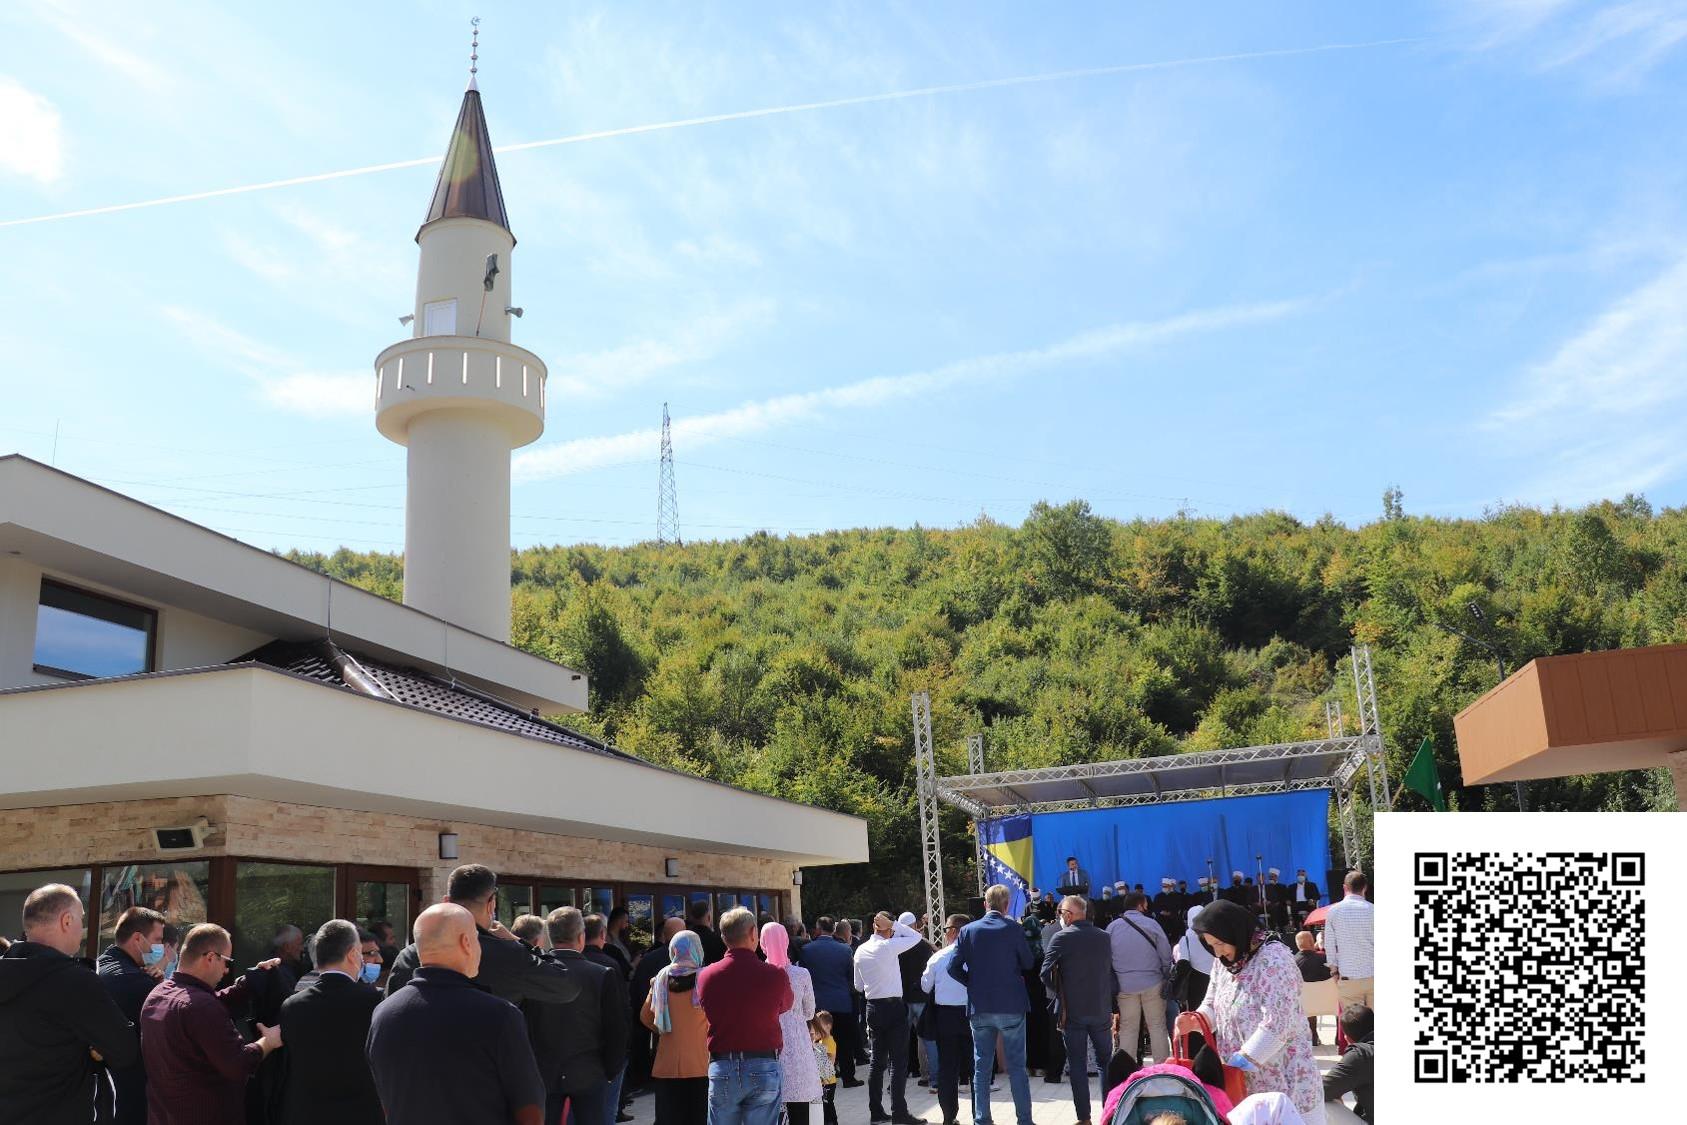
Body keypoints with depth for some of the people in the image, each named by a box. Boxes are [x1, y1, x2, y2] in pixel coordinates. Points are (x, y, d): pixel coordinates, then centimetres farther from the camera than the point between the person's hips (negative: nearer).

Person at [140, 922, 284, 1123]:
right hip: (207, 1116, -9)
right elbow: (238, 1065, -25)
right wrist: (269, 1041, -10)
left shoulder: (156, 995, 5)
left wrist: (255, 976, 7)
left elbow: (219, 1003, 8)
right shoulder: (200, 1005, -25)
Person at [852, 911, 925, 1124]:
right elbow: (916, 936, -7)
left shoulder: (860, 951, 6)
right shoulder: (889, 946, -14)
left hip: (873, 1007, 6)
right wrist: (894, 923, -7)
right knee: (898, 1062, -4)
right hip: (894, 1006, -6)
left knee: (877, 1060, 11)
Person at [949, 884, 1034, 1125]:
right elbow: (1028, 963, 0)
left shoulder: (968, 931, -2)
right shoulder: (1012, 929, -8)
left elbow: (954, 967, -3)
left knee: (981, 1067, 10)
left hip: (979, 1007, 2)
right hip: (1012, 1005, -2)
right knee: (1016, 1066, 6)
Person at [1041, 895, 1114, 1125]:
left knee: (1078, 1064, 4)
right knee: (1106, 1061, 16)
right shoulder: (1104, 938, 3)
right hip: (1101, 1009, 3)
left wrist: (1059, 994, 7)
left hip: (1072, 1011, -3)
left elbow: (1046, 974, -11)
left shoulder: (1061, 938, -10)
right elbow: (1112, 973, 8)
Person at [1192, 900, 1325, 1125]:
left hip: (1282, 1075, -7)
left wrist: (1240, 1062, -23)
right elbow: (1211, 1004, 11)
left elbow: (1276, 1025, -25)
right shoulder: (1224, 961, 6)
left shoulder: (1274, 959, -19)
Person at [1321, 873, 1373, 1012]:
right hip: (1372, 976, 1)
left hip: (1348, 979, -1)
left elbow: (1329, 944, 1)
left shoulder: (1334, 911, -3)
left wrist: (1334, 969, 12)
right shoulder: (1373, 910, -3)